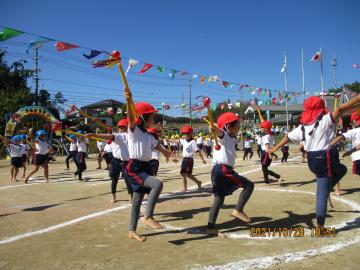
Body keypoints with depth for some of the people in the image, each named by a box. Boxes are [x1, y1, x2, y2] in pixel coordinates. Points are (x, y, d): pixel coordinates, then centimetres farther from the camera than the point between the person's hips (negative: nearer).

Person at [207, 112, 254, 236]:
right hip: (223, 170, -10)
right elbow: (219, 132, -31)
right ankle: (238, 210, -1)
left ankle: (211, 227, 11)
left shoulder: (231, 139, 23)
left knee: (219, 199, 10)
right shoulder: (224, 135, -5)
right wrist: (214, 129, -52)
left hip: (218, 170, 10)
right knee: (249, 185, -3)